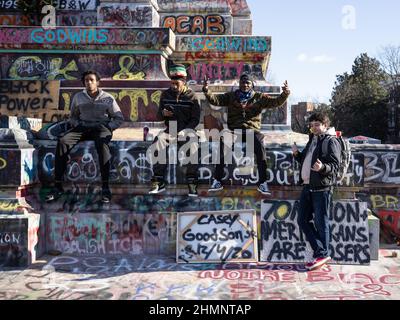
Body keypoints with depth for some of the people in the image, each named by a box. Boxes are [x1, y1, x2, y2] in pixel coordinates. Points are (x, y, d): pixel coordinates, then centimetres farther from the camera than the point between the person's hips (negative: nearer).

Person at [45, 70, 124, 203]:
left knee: (102, 143, -40)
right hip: (82, 127, 3)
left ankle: (105, 187, -41)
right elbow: (73, 117, 24)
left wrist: (108, 128, -6)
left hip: (101, 127, -3)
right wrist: (78, 125, 3)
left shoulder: (108, 98, 9)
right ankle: (58, 186, -27)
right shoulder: (78, 97, 16)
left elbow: (119, 118, 9)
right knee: (62, 142, -27)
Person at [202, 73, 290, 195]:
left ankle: (262, 182, -25)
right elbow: (215, 100, 4)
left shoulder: (259, 97, 13)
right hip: (234, 130, 1)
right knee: (223, 143, -27)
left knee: (259, 144, -31)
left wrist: (285, 94, -12)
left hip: (252, 130, -1)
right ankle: (217, 181, -19)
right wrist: (206, 91, -14)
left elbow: (276, 102, 7)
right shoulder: (231, 96, 15)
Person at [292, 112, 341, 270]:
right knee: (302, 220, 8)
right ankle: (321, 251, 17)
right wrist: (297, 154, 10)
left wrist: (322, 167, -33)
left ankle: (322, 255, 11)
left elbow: (335, 165, -13)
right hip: (307, 186, 9)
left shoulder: (331, 141, -5)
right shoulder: (312, 140, 21)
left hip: (322, 188, -9)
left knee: (321, 223, -1)